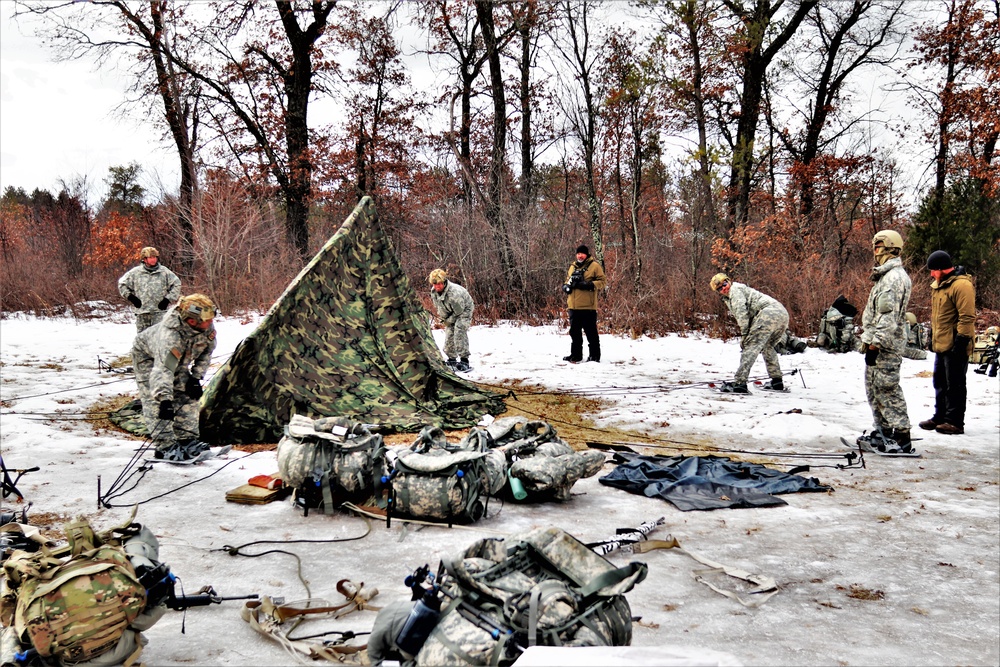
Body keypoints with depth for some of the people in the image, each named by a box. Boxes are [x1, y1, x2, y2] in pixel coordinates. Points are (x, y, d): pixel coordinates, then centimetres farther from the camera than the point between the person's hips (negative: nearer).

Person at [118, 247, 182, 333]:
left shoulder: (165, 272, 1)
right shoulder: (135, 272, 4)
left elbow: (176, 284, 6)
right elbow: (122, 284, 15)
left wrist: (168, 299, -1)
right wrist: (131, 297, 5)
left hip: (159, 311, -2)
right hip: (141, 312, 2)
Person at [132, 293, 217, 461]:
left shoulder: (207, 327, -27)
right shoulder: (171, 335, -47)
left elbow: (207, 350, -7)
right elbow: (163, 369, -57)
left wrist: (196, 376, -10)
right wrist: (164, 399, -68)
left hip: (179, 360, 7)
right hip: (148, 356, -7)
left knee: (187, 396, 1)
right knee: (155, 401, -17)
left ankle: (187, 440, 8)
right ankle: (165, 447, -18)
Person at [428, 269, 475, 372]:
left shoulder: (454, 292, -38)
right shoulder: (433, 292, -14)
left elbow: (459, 311, -27)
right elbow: (438, 307, 5)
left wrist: (449, 320, -15)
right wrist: (444, 319, 1)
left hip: (464, 309, -8)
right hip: (450, 313, 8)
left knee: (459, 330, -24)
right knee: (449, 333, 3)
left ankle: (464, 361, -25)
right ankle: (452, 360, 16)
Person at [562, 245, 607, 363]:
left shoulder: (594, 266, -2)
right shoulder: (573, 267, 17)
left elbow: (602, 281, -6)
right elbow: (568, 280, 28)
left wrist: (590, 285, -20)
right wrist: (566, 286, 5)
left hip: (588, 306, -6)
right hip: (573, 305, 6)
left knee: (591, 331, -1)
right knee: (575, 331, 12)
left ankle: (594, 356, 6)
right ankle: (575, 355, 21)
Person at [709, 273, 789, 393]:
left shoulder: (735, 289, 5)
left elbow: (741, 312, -10)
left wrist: (744, 334, -11)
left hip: (768, 313, -11)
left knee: (750, 347, -15)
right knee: (767, 347, 29)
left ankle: (739, 383, -24)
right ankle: (777, 382, 30)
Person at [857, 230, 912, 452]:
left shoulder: (894, 277, -16)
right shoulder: (887, 275, 18)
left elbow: (889, 317, -23)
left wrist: (875, 344, -23)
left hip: (885, 347, -11)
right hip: (878, 344, 11)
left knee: (887, 388, -8)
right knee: (875, 388, 16)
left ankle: (902, 437, -3)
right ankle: (883, 432, 24)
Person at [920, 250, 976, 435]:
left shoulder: (961, 285, -16)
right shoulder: (938, 285, 15)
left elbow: (967, 317, -20)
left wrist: (961, 341, -21)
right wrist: (932, 337, 22)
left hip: (954, 346, -10)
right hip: (941, 345, 10)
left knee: (954, 385, -2)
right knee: (940, 383, 16)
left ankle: (955, 422, 5)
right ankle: (940, 417, 26)